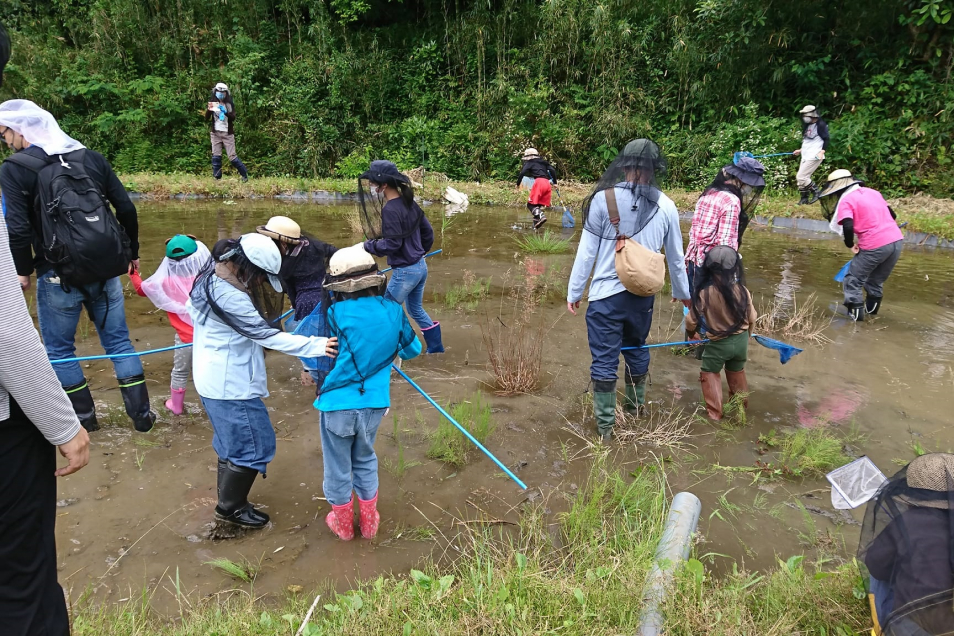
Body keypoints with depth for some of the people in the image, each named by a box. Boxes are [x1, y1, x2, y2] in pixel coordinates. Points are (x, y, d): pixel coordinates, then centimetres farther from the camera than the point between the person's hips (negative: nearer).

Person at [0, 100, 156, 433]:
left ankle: (84, 417, 26)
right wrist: (132, 252, 16)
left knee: (59, 349, 16)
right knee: (118, 341, 14)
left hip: (59, 274, -4)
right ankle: (142, 414, 16)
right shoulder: (90, 157, 7)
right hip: (105, 269, 4)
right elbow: (126, 208, 5)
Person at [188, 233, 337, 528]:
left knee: (232, 442, 23)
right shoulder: (229, 297, -28)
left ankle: (229, 501, 38)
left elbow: (191, 309, 19)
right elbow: (267, 335, -28)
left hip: (215, 379, 10)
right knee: (256, 446, 2)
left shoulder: (210, 278, 3)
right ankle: (231, 507, 19)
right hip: (231, 385, -10)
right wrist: (316, 346, -30)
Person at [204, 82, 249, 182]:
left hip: (227, 133, -2)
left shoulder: (230, 104, 1)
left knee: (232, 157, -4)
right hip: (215, 133, 2)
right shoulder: (212, 103, 4)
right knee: (216, 156, -2)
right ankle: (217, 178, 3)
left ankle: (244, 174, 11)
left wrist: (225, 112, -28)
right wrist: (208, 110, -22)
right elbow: (207, 118, -2)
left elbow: (233, 117, -10)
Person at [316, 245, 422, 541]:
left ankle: (343, 524, 37)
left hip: (338, 405, -3)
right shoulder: (393, 310, -7)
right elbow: (412, 350, 6)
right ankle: (369, 522, 37)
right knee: (365, 460, 26)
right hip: (374, 403, 3)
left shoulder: (334, 314, -17)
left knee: (337, 466, 18)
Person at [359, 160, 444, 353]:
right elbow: (427, 231, 12)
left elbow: (391, 244, -22)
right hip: (420, 266, 9)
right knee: (416, 310, 24)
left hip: (405, 271, -9)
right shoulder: (409, 202, 5)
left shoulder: (390, 209, -21)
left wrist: (368, 246, -9)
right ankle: (437, 349, 34)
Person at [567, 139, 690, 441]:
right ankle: (635, 407, 41)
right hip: (643, 294, 4)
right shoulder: (666, 206, -1)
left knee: (604, 360, 6)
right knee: (637, 350, 24)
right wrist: (682, 292, 25)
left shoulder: (603, 198, -12)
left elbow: (587, 251, -9)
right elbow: (676, 256, 10)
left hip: (606, 294, -4)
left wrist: (574, 292, 1)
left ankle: (605, 425, 14)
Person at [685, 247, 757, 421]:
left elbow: (692, 319, -10)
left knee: (710, 373, 18)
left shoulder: (704, 293, -22)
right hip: (741, 340, 4)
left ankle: (714, 412, 18)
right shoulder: (742, 290, -13)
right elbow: (752, 318, 0)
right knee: (737, 372, 27)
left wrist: (691, 333, 13)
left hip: (719, 343, -4)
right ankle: (741, 405, 44)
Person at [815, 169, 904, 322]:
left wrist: (850, 245, -4)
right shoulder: (873, 192, 18)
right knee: (876, 280, 25)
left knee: (854, 279, 10)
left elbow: (847, 226, -19)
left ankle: (856, 311, 8)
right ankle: (871, 308, 36)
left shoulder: (845, 201, -4)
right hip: (897, 240, 7)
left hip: (875, 245, -7)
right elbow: (892, 215, 24)